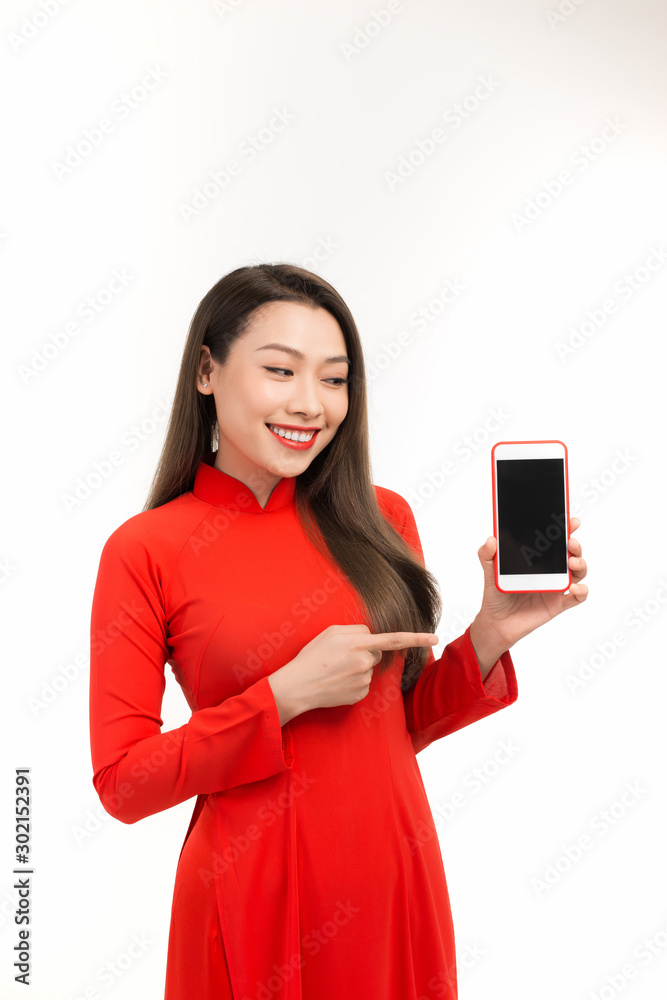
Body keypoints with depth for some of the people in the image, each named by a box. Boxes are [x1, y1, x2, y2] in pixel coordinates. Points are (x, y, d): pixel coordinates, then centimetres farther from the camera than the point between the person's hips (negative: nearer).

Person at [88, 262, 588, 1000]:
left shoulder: (381, 520, -1)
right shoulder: (144, 551, -11)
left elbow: (404, 723, 7)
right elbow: (122, 783, -11)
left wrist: (492, 634, -9)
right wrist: (288, 695, -19)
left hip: (396, 881, 4)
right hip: (256, 896, -3)